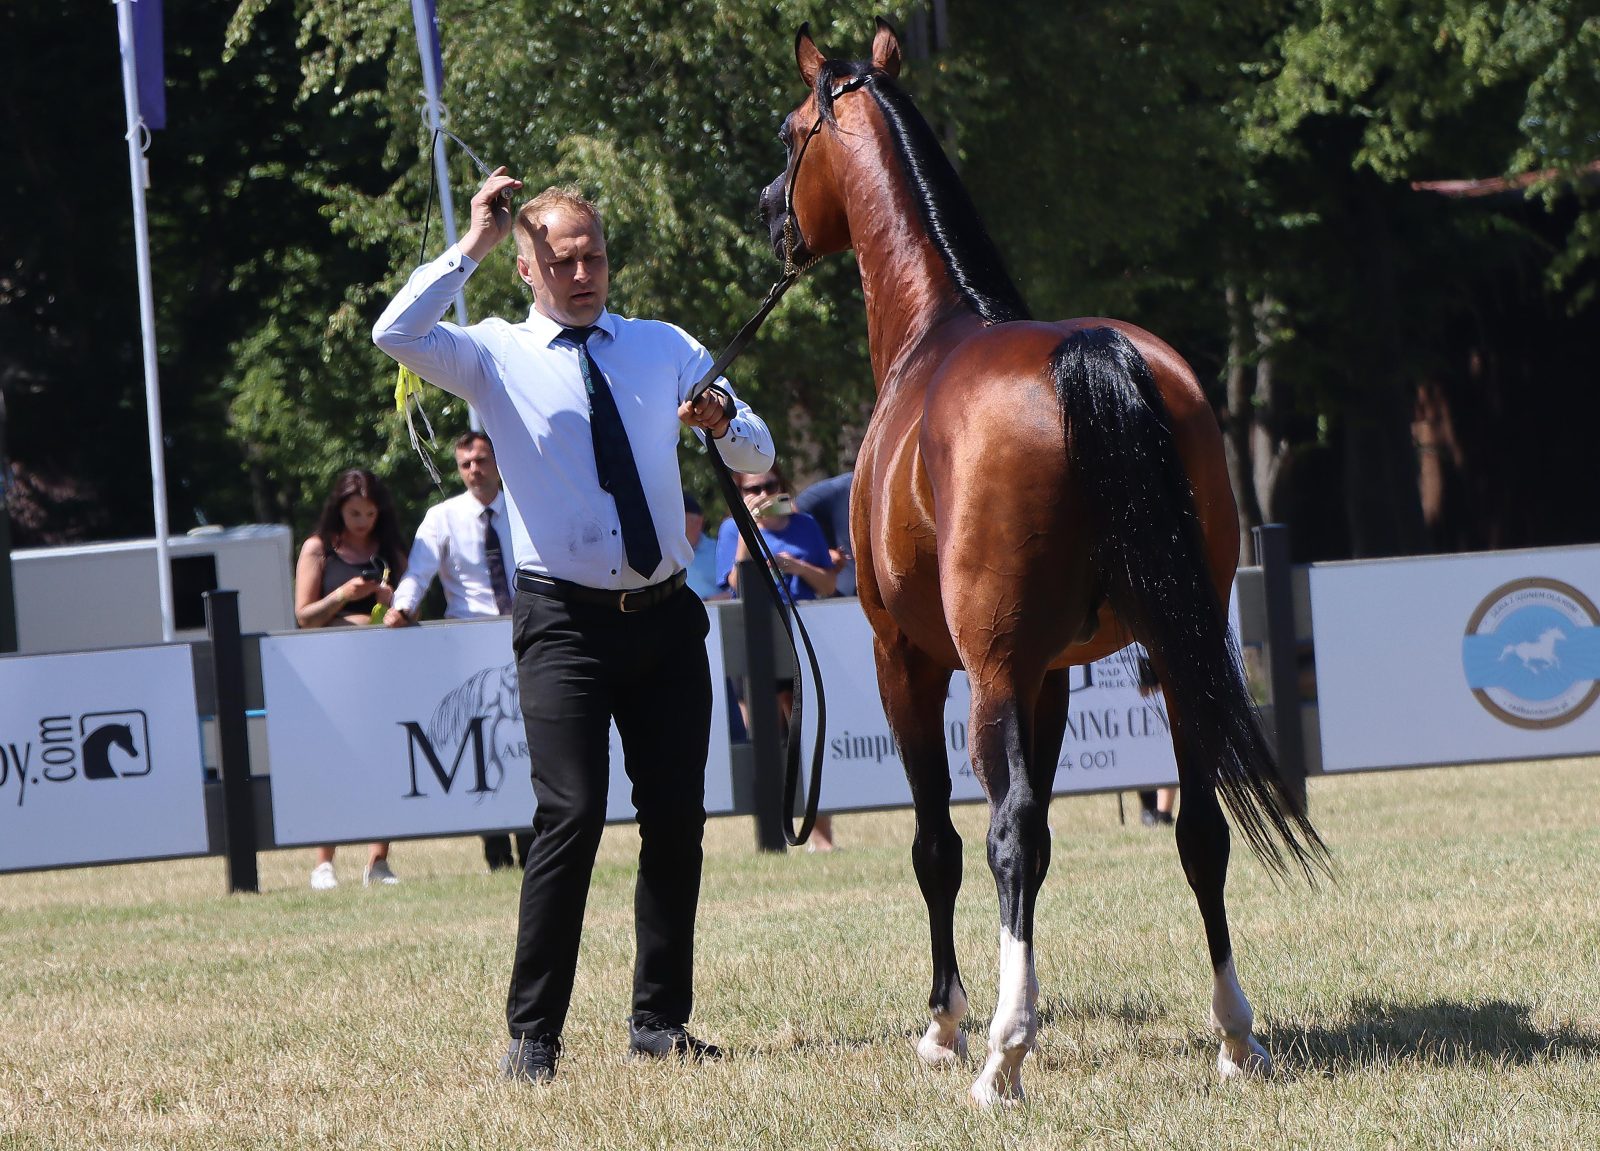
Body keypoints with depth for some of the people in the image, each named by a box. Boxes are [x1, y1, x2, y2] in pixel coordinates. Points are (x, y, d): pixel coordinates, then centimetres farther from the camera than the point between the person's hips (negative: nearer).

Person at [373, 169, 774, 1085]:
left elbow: (758, 459, 11)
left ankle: (660, 1020, 15)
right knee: (572, 814, -14)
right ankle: (533, 1035, -10)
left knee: (678, 819, 4)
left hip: (668, 616, 4)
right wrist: (473, 246, -12)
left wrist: (723, 421, -11)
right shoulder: (498, 357, 2)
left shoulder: (666, 348, 11)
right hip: (567, 623, -4)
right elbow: (396, 334, -16)